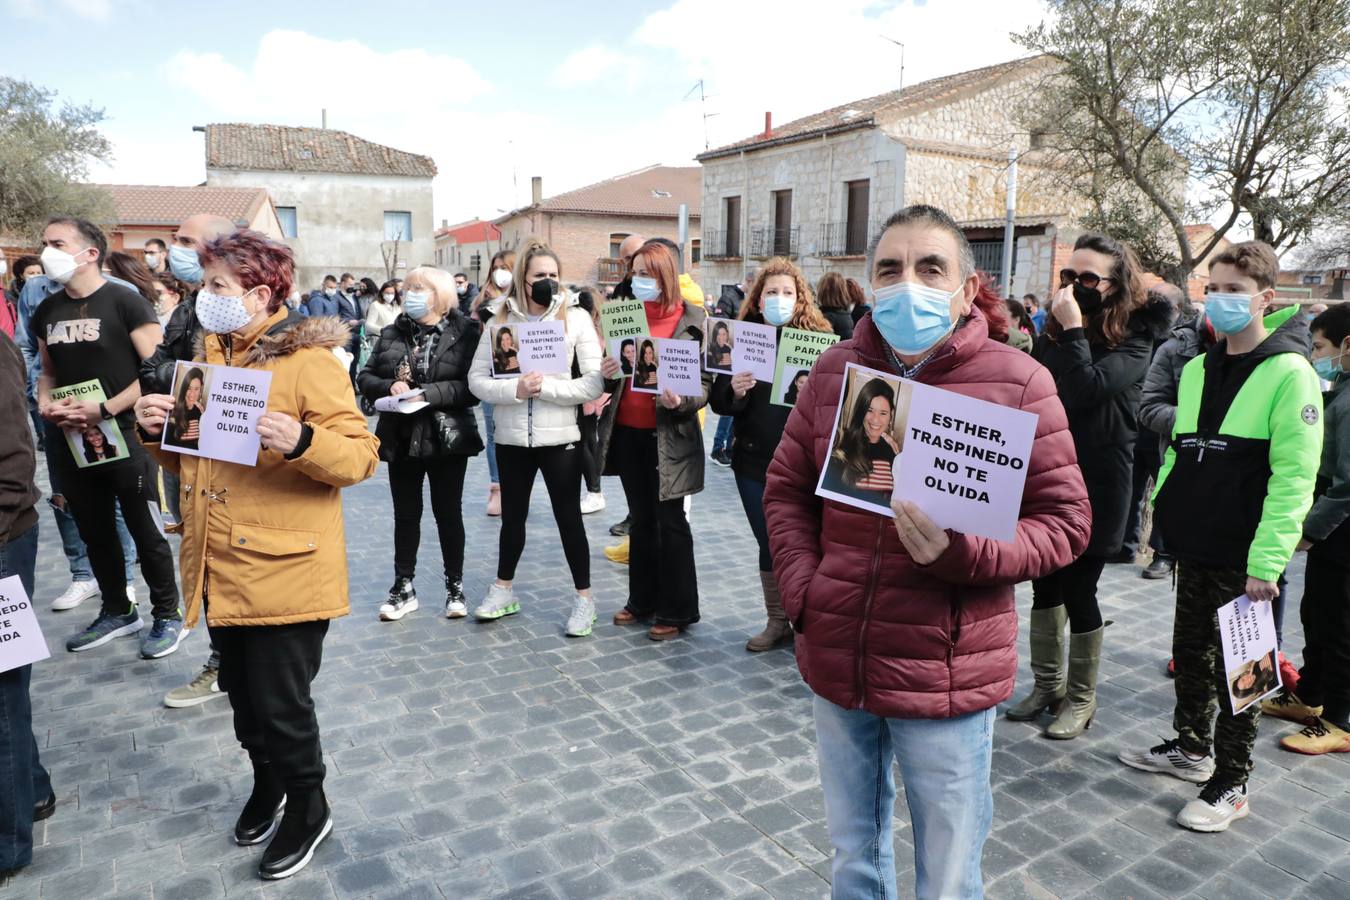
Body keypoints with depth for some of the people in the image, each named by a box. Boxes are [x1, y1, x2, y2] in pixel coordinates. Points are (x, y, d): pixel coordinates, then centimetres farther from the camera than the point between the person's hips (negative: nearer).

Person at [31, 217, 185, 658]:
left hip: (125, 437, -6)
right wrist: (45, 405, -1)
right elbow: (48, 370, 20)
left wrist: (104, 410, -20)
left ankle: (168, 616, 17)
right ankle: (117, 611, 32)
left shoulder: (125, 302, -10)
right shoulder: (46, 312, 10)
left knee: (146, 533, 2)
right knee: (95, 533, 16)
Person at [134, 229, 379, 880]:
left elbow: (362, 454, -19)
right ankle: (267, 783, 45)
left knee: (280, 702, 3)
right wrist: (157, 430, 0)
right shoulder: (210, 356, 11)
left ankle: (308, 807, 27)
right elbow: (189, 456, 21)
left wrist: (300, 441, -37)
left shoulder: (308, 359, -13)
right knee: (242, 691, 21)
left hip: (283, 571, -7)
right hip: (221, 569, 7)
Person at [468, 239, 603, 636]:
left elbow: (593, 383, -9)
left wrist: (546, 387, -17)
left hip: (559, 436, -2)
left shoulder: (576, 317, -4)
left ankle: (584, 598, 20)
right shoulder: (500, 318, 1)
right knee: (512, 515, 17)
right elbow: (477, 379, -2)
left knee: (568, 517, 6)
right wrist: (515, 389, -18)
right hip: (511, 437, 3)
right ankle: (503, 591, 34)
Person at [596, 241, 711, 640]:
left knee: (670, 521, 2)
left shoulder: (692, 321, -5)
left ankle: (677, 610, 14)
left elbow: (706, 380, -6)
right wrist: (607, 374, -9)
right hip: (628, 433, 5)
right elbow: (611, 376, 13)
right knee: (640, 518, 14)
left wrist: (681, 402, -24)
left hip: (669, 435, -5)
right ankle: (643, 600, 27)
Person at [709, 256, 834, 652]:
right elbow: (718, 402, 3)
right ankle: (777, 621, 30)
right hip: (753, 461, 3)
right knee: (768, 544, 14)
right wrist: (734, 391, -18)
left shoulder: (818, 338, -4)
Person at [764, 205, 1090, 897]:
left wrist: (960, 553, -24)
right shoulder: (835, 369, 2)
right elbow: (786, 489, 9)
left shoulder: (1017, 382, -9)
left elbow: (1064, 522, -7)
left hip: (945, 680, -3)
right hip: (834, 664, 4)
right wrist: (801, 588, -4)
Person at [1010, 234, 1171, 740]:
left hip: (1095, 484, -5)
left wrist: (1073, 329, -20)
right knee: (1046, 584, 12)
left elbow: (1088, 388, -23)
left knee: (1078, 590, 3)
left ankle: (1081, 697, 21)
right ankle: (1048, 685, 27)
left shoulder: (1133, 340, -7)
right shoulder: (1053, 332, 7)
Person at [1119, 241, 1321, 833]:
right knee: (1191, 653, 18)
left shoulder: (1289, 373, -12)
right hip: (1193, 547, 6)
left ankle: (1230, 786, 21)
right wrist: (1163, 507, 9)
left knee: (1238, 669, 6)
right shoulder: (1196, 369, 9)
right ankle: (1190, 747, 37)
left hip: (1244, 559, -6)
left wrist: (1267, 562, -20)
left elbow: (1294, 478, -17)